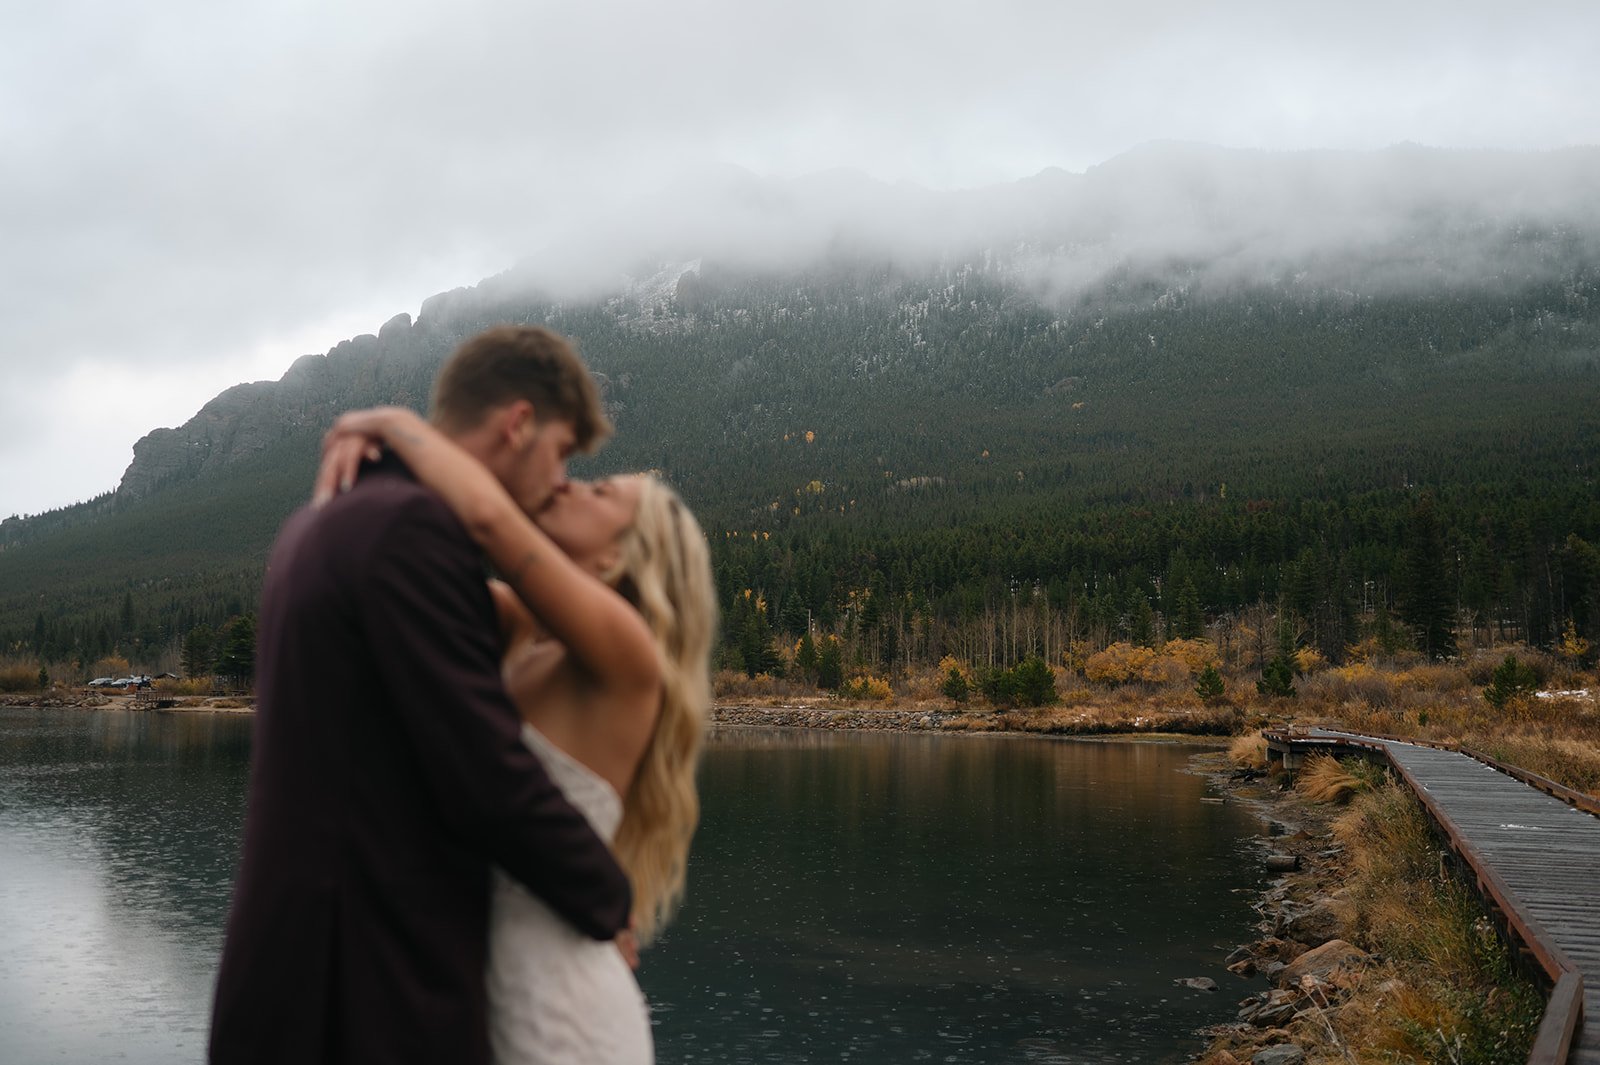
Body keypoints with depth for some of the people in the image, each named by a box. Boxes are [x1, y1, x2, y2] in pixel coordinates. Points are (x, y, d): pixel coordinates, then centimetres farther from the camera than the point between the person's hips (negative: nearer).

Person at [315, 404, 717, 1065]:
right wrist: (364, 442, -5)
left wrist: (394, 420, -11)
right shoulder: (524, 634, 8)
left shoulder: (628, 659, -14)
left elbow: (488, 514, -28)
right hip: (495, 1006, 8)